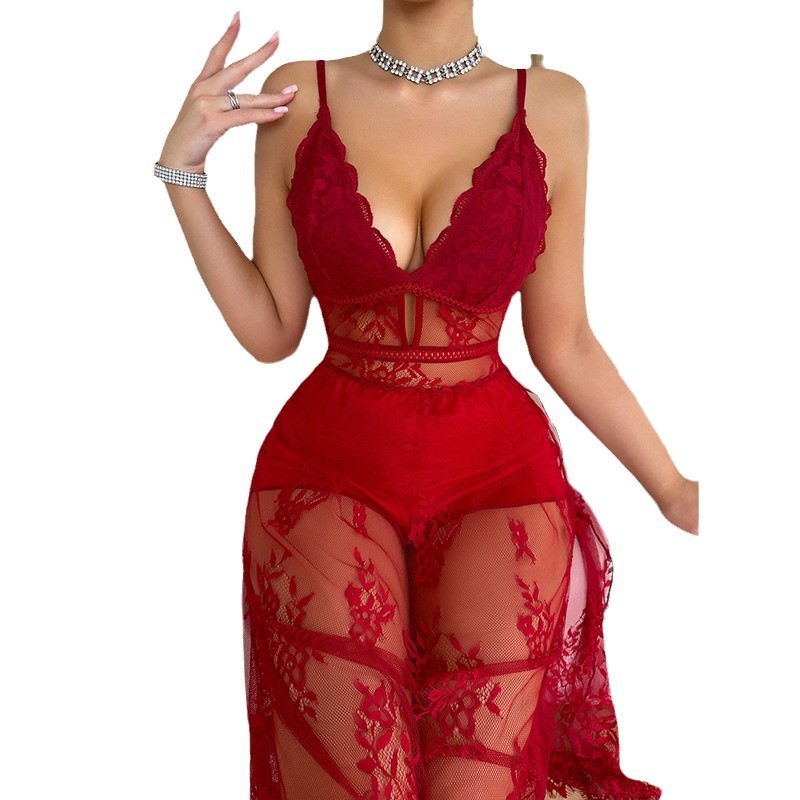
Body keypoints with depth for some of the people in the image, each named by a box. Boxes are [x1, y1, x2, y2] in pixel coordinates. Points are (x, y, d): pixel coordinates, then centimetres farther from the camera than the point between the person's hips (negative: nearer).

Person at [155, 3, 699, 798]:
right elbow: (269, 331, 1)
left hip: (498, 472, 1)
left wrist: (674, 490, 4)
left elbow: (563, 344, 4)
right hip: (329, 471, 0)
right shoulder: (297, 95, -1)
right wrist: (182, 169, -6)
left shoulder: (551, 106, -1)